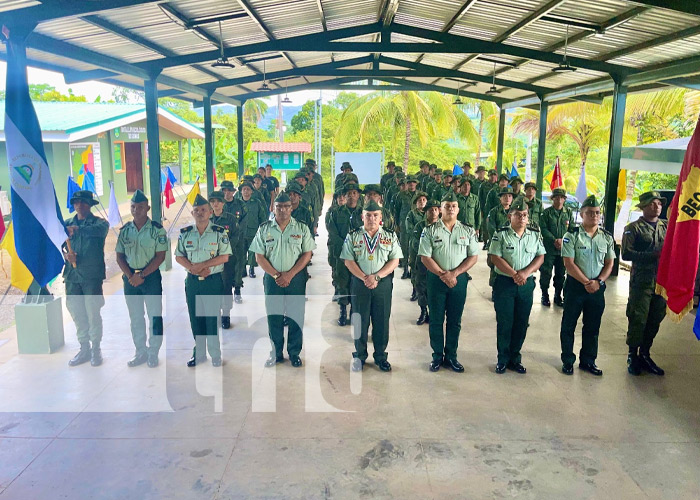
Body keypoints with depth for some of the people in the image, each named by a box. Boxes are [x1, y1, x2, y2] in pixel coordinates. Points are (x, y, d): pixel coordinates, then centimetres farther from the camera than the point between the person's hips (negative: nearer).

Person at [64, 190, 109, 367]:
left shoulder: (99, 222, 1)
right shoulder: (67, 223, 14)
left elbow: (99, 230, -23)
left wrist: (76, 230, -28)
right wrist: (65, 254, -12)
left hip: (92, 275, -4)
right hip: (72, 274, 4)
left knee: (93, 313, -2)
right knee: (77, 314, 9)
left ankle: (96, 350, 12)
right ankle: (84, 349, 22)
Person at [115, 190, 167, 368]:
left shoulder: (157, 229, -5)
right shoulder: (125, 230, 7)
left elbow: (160, 256, -9)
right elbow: (119, 256, 7)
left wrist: (142, 275, -13)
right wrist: (130, 276, -7)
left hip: (151, 276, -4)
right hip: (130, 277, 4)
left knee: (154, 316, 1)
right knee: (135, 318, 11)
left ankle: (153, 353, 13)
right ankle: (140, 352, 23)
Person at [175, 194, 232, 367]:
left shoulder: (219, 232, -3)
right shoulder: (185, 233, 7)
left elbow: (224, 257, -10)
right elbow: (179, 257, 4)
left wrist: (201, 265, -17)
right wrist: (193, 269, -13)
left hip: (213, 281, -3)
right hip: (192, 281, 4)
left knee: (212, 318, 0)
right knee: (195, 318, 10)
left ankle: (215, 355, 12)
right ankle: (199, 353, 22)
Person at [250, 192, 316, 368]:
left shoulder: (302, 228, 2)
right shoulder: (264, 229, 3)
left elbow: (307, 254, -2)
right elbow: (259, 256, 0)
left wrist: (289, 274, -12)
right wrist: (276, 275, -10)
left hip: (296, 278, -1)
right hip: (272, 278, 1)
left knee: (296, 316, 3)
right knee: (273, 316, 5)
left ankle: (294, 353, 16)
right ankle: (276, 353, 18)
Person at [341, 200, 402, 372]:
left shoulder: (390, 236, 4)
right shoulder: (353, 236, 3)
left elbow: (394, 260, -2)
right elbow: (348, 261, -3)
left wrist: (376, 277, -13)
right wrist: (365, 278, -13)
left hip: (383, 284, 1)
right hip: (359, 283, 0)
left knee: (382, 321, 7)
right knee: (360, 321, 7)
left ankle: (380, 356, 22)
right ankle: (359, 356, 21)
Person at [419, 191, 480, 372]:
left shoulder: (468, 231, 5)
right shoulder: (430, 231, -1)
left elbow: (473, 257, 1)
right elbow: (425, 257, -6)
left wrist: (454, 273, -12)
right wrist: (443, 275, -14)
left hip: (459, 280, 2)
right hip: (436, 280, -1)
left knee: (455, 321, 9)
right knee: (436, 320, 6)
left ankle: (451, 356, 21)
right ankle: (437, 356, 17)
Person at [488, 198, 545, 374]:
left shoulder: (535, 235, 6)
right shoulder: (501, 234, -3)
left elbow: (540, 257, 3)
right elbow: (495, 257, -9)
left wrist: (525, 273, -13)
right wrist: (514, 274, -16)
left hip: (526, 285, 3)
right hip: (504, 284, -3)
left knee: (521, 323, 8)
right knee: (504, 323, 3)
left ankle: (515, 358, 22)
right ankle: (503, 359, 15)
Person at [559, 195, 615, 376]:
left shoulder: (607, 237, 5)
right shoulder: (572, 235, -8)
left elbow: (609, 264, 7)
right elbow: (569, 264, -12)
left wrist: (598, 281, -9)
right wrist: (586, 282, -15)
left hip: (597, 287, 4)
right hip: (575, 285, -4)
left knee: (593, 327, 12)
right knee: (568, 325, 5)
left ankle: (588, 361, 25)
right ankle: (567, 361, 17)